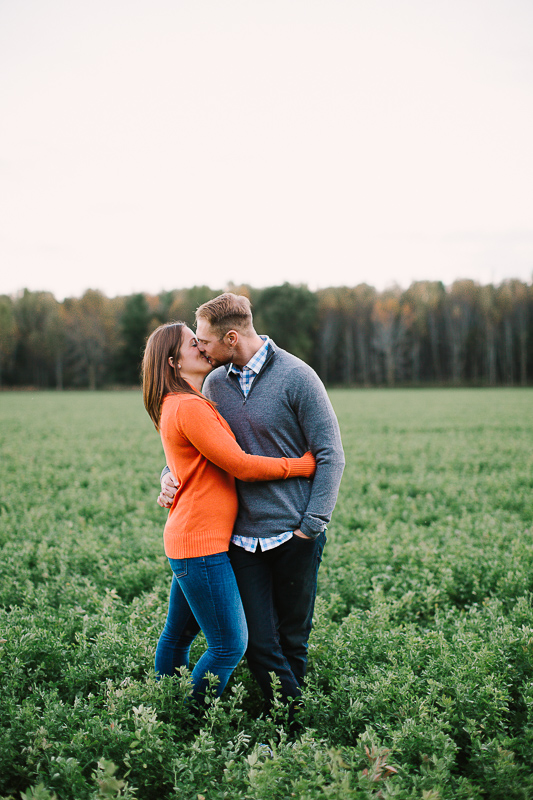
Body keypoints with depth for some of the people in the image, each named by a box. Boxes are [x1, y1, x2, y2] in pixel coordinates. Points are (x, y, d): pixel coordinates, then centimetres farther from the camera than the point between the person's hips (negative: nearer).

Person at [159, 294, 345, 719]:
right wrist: (170, 474, 1)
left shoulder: (296, 377, -9)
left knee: (293, 640, 9)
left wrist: (311, 526, -11)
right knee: (259, 644, 0)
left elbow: (330, 454, -7)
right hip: (243, 536, 4)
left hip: (294, 536, -4)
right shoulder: (215, 384, 7)